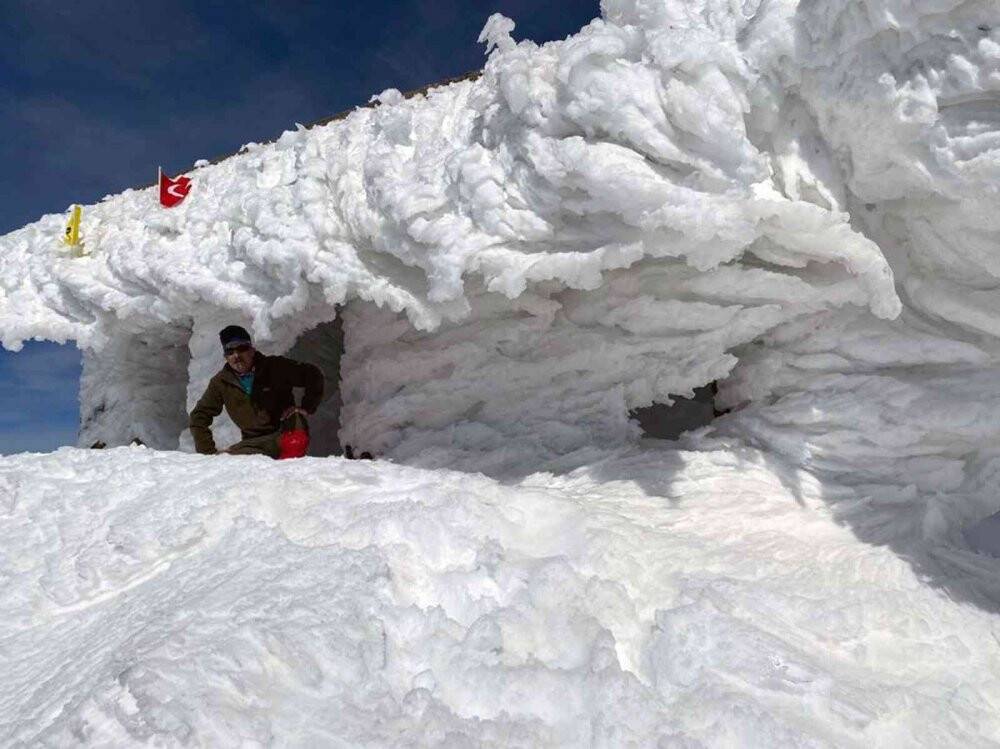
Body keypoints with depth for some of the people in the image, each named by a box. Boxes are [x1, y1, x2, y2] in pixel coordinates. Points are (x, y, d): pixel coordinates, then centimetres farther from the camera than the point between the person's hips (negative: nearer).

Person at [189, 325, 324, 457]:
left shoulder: (276, 367, -4)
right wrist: (208, 452, 0)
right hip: (252, 442, 3)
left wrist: (306, 408, -7)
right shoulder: (221, 383, 4)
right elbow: (199, 417, 10)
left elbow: (314, 376, 3)